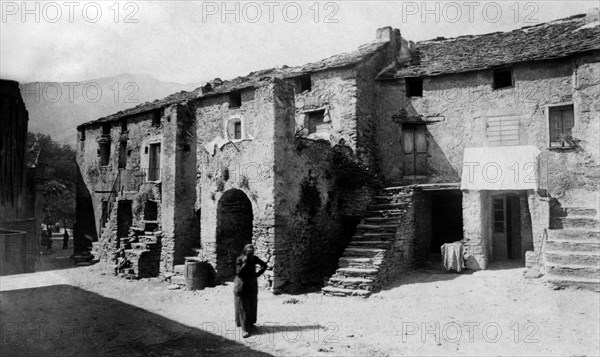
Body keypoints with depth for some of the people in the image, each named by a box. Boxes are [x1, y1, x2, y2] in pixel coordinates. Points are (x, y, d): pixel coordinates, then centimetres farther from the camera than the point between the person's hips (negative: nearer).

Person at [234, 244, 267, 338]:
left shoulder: (255, 259, -5)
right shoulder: (239, 259, -14)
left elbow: (264, 265, 9)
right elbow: (238, 273, -22)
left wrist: (258, 274, 0)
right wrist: (244, 263, -28)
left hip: (252, 285, 4)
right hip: (241, 285, -3)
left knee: (252, 305, 10)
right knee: (243, 307, -2)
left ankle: (250, 323, 26)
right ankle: (245, 329, 0)